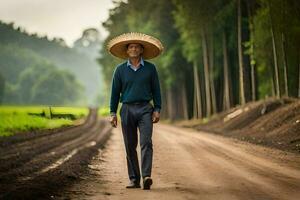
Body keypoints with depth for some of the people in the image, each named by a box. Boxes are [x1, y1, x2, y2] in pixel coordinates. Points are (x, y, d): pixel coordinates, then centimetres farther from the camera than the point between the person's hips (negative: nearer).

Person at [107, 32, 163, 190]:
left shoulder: (150, 68, 6)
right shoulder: (120, 69, 7)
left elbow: (156, 90, 8)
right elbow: (115, 92, 9)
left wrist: (157, 109, -1)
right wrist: (113, 113, 3)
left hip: (145, 109, -1)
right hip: (127, 109, 1)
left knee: (146, 143, -14)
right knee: (130, 146, 3)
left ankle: (146, 176, -22)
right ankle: (134, 179, 9)